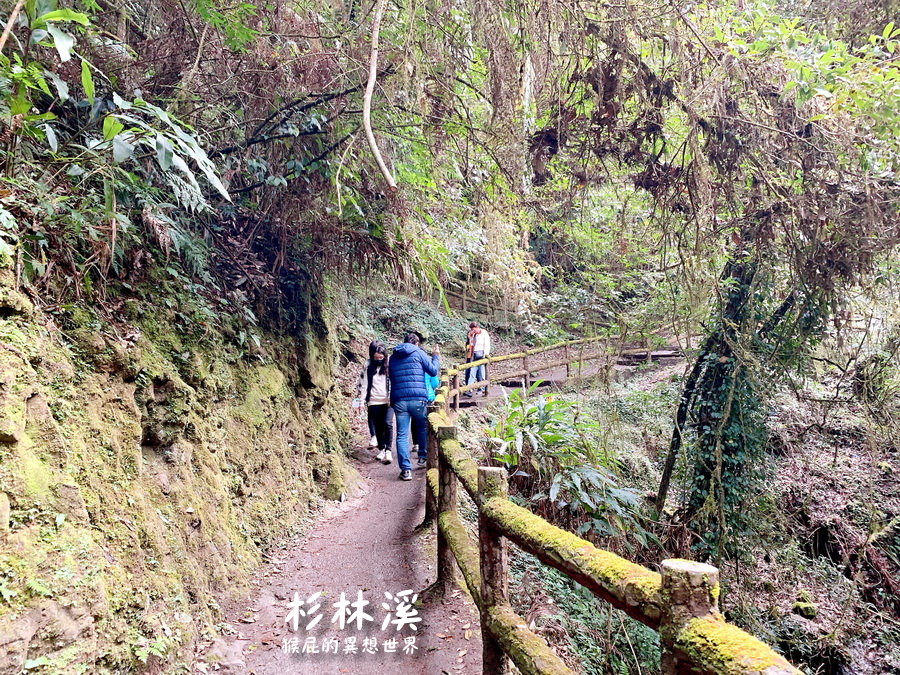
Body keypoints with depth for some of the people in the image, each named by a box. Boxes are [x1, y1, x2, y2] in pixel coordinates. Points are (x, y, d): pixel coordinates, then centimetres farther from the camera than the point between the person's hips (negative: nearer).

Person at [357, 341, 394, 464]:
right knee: (378, 426, 9)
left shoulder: (389, 364, -1)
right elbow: (362, 382, 7)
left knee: (387, 424, -13)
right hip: (373, 401, 2)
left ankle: (388, 451, -13)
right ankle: (381, 449, 21)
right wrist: (362, 398, 1)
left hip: (388, 400, -2)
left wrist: (392, 397, -7)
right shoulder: (368, 365, 4)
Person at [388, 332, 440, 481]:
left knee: (402, 435, 1)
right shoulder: (418, 353, 2)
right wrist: (435, 356, 17)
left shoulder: (393, 357, 15)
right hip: (418, 399, -2)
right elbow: (433, 371, 3)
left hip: (398, 400, 3)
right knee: (423, 428, 22)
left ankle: (405, 469, -3)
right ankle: (423, 456, 29)